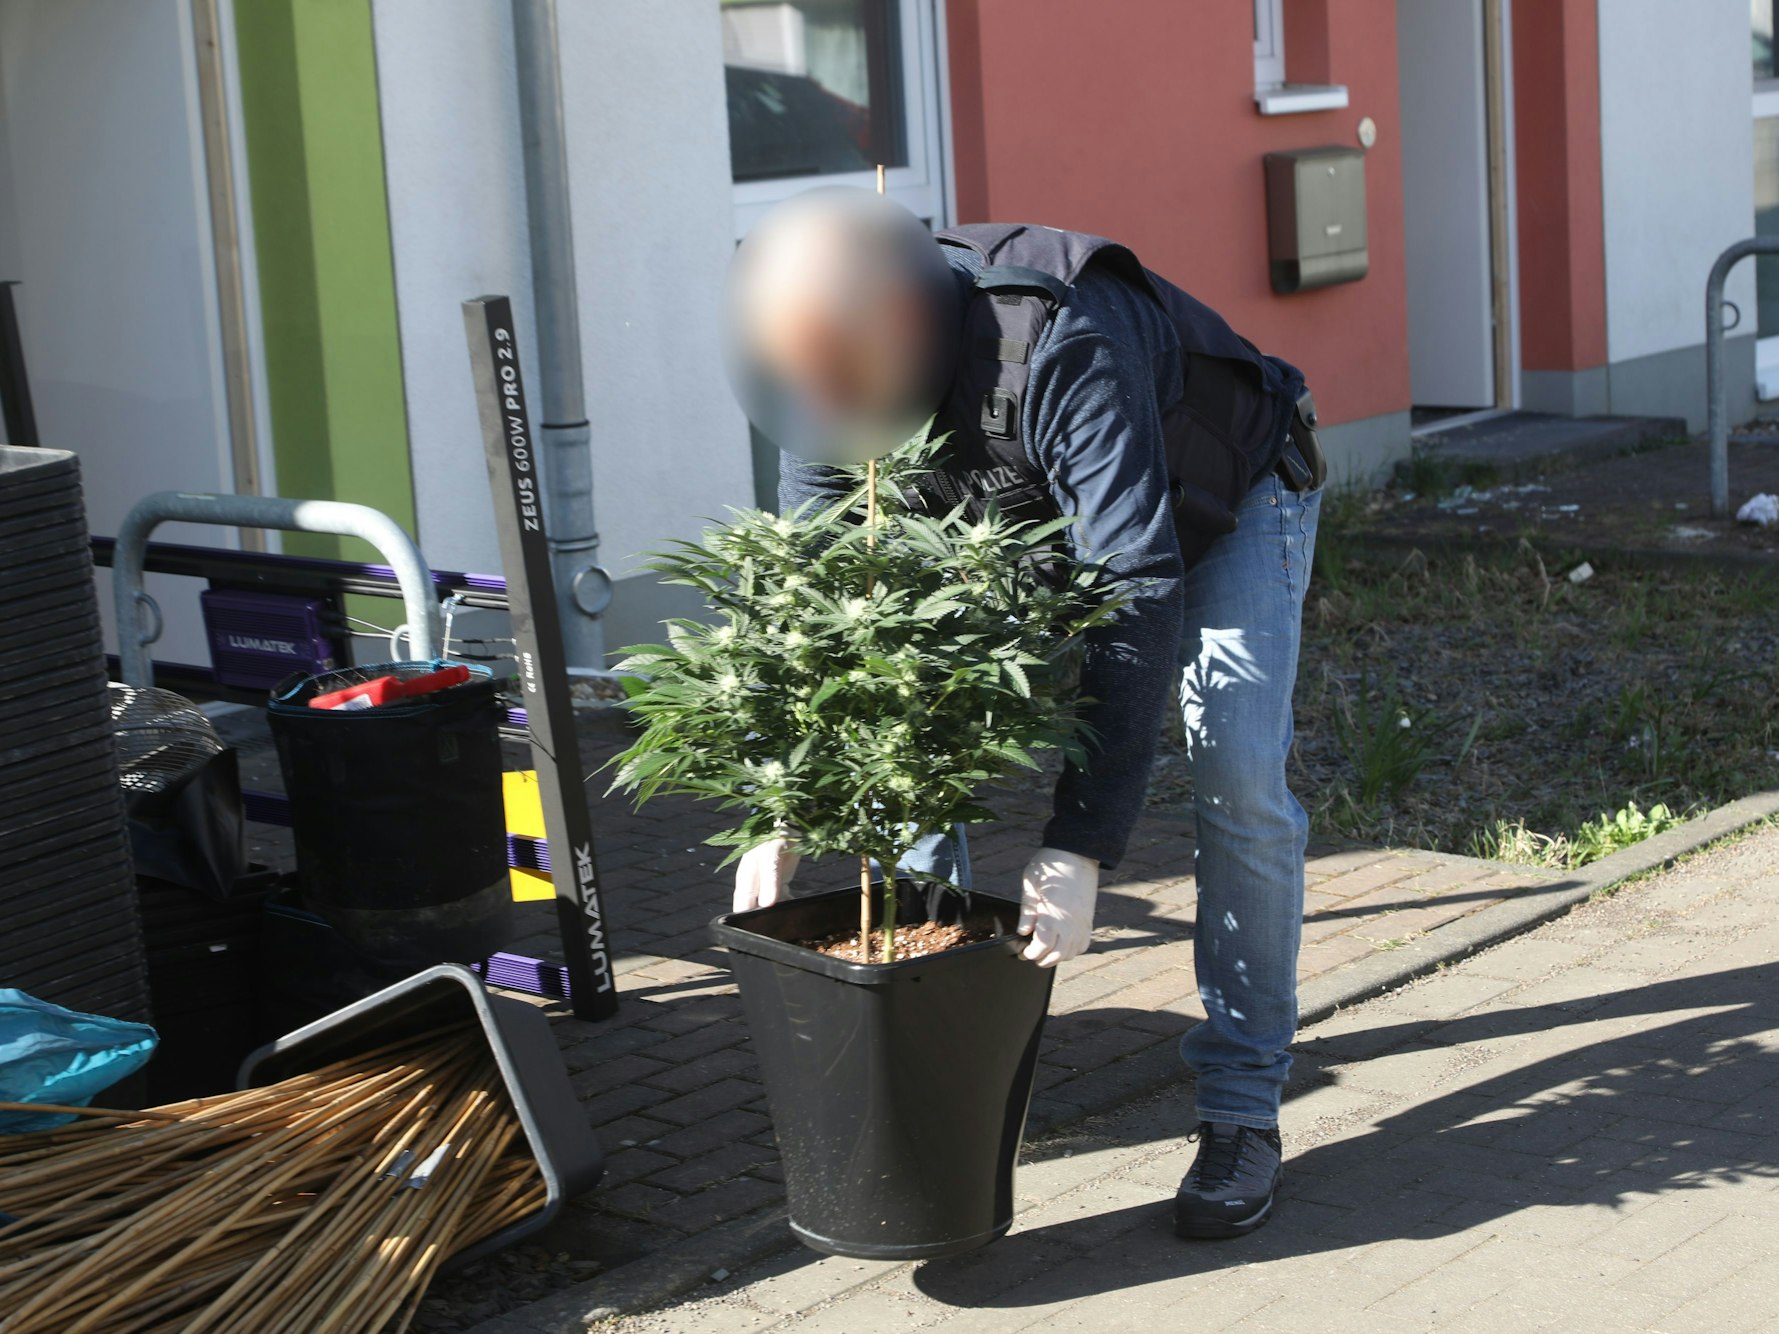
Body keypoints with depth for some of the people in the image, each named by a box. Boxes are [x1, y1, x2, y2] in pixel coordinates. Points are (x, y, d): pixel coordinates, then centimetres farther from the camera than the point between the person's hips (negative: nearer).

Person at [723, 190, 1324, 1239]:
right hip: (1040, 514, 6)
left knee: (1239, 772, -21)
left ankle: (1242, 1110, -8)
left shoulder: (1064, 348, -45)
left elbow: (1138, 595, -47)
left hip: (1231, 501, -5)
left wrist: (1081, 847, -52)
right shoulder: (844, 365, -24)